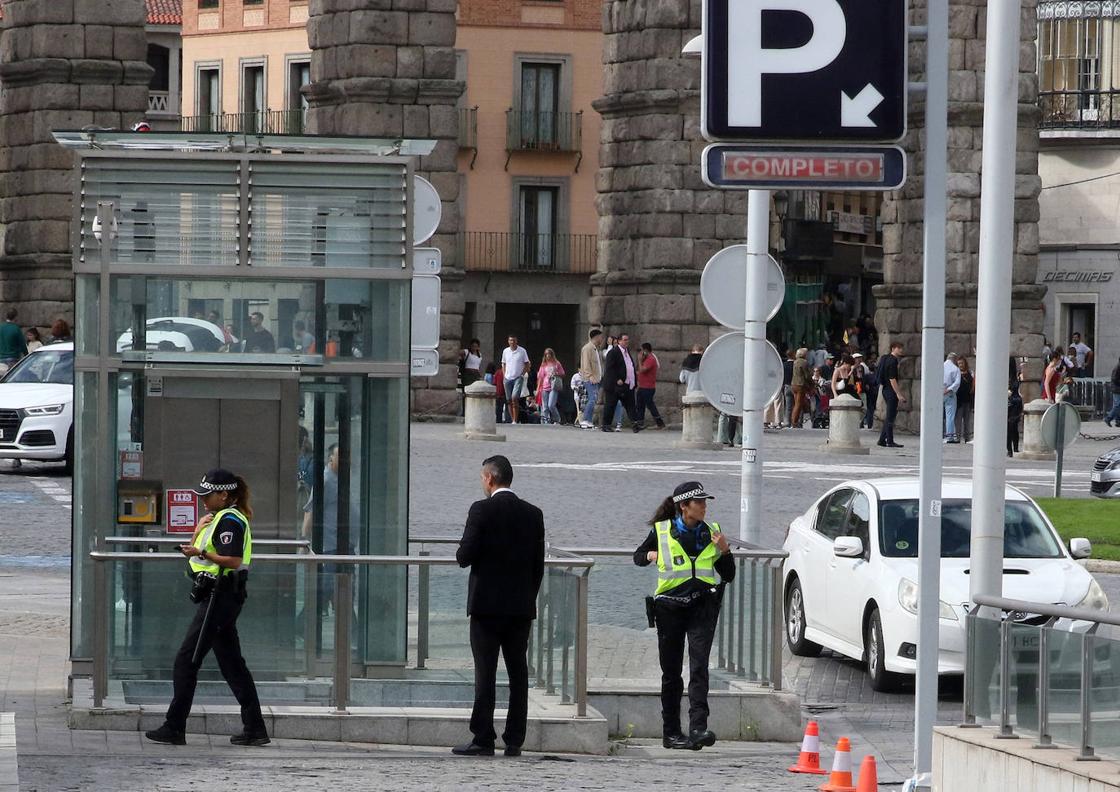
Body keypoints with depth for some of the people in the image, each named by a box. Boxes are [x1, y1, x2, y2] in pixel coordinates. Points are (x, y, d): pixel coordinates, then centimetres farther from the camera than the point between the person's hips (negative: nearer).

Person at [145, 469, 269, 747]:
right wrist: (199, 530, 5)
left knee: (186, 661, -8)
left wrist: (201, 553, -30)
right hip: (221, 597, 11)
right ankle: (255, 728, 11)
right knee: (232, 663, 11)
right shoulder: (218, 518, 19)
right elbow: (196, 549, 21)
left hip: (220, 596, -11)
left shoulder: (230, 520, -12)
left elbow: (234, 560, -22)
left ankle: (174, 728, -7)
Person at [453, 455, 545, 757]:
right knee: (518, 674, 7)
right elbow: (538, 564, 8)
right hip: (521, 607, 4)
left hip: (487, 605, -4)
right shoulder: (533, 514, 6)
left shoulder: (482, 510, -9)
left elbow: (465, 556, -13)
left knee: (485, 674, -4)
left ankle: (483, 739, -6)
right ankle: (514, 741, 7)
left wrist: (462, 553, 10)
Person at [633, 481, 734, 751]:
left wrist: (724, 550, -7)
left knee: (699, 666, -15)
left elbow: (728, 576, 11)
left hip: (702, 606, 0)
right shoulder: (662, 531, 2)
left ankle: (698, 728, -22)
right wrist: (650, 556, -5)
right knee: (671, 672, 5)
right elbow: (638, 556, 17)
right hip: (670, 606, 0)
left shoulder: (711, 533, 7)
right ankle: (671, 732, 15)